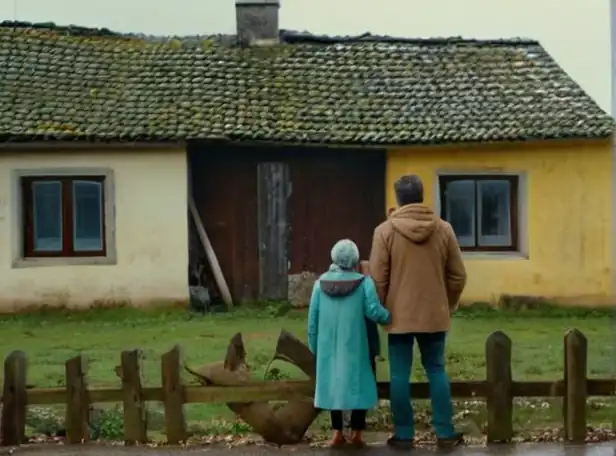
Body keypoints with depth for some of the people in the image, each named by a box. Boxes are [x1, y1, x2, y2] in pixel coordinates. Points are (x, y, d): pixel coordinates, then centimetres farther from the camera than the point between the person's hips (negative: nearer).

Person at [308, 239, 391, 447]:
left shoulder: (321, 284, 0)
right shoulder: (364, 283, -8)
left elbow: (313, 319, 3)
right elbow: (374, 311, -17)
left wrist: (314, 348, 13)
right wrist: (389, 317, 4)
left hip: (328, 347, 3)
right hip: (354, 346, -2)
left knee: (333, 384, 12)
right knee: (358, 385, 9)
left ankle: (337, 432, 11)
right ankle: (356, 431, 8)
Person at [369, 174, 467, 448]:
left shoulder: (385, 231, -8)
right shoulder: (443, 229, 0)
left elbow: (377, 279, -7)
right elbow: (458, 276, 4)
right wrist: (448, 306, 17)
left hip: (399, 316, -2)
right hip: (435, 315, 2)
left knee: (399, 375, 5)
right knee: (436, 370, 11)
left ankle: (403, 435, 9)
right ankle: (445, 433, 11)